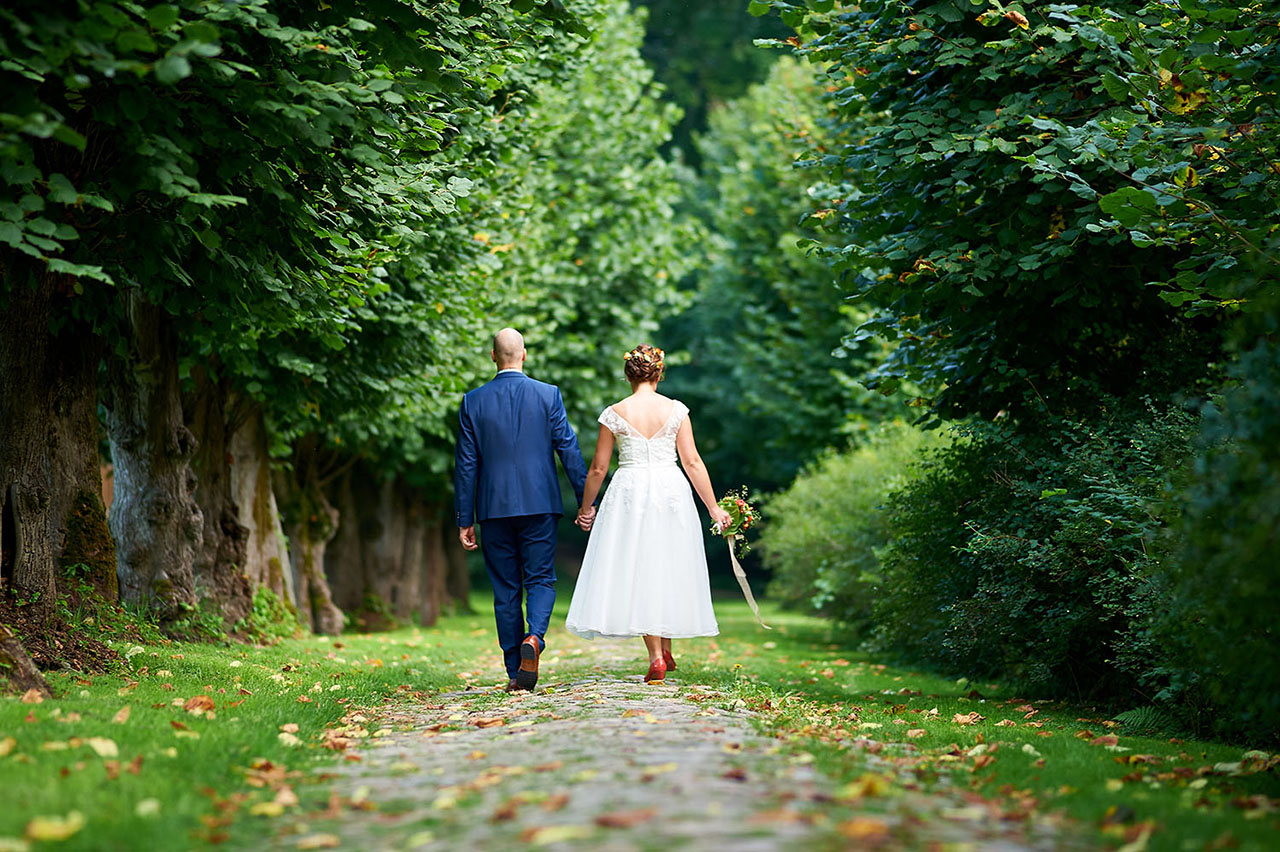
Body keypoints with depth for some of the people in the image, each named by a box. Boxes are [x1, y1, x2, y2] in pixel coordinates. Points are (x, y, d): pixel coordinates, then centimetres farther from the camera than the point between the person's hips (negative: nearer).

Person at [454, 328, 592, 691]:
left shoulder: (473, 402, 1)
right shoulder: (548, 395, -1)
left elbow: (466, 464, 2)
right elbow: (569, 449, -2)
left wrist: (464, 520, 7)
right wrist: (585, 501, 4)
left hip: (493, 509, 1)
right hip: (539, 505, -1)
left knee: (505, 590, 8)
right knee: (540, 580, 7)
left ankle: (515, 674, 8)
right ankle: (534, 638, -22)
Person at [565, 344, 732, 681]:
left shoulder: (614, 414, -1)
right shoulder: (676, 410, 0)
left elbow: (598, 469, 3)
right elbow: (692, 462, -2)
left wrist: (585, 507, 17)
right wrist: (713, 507, 3)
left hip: (630, 493, -1)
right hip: (671, 491, 1)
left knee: (637, 569, 3)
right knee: (668, 568, 15)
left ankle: (656, 657, -4)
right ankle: (667, 649, 21)